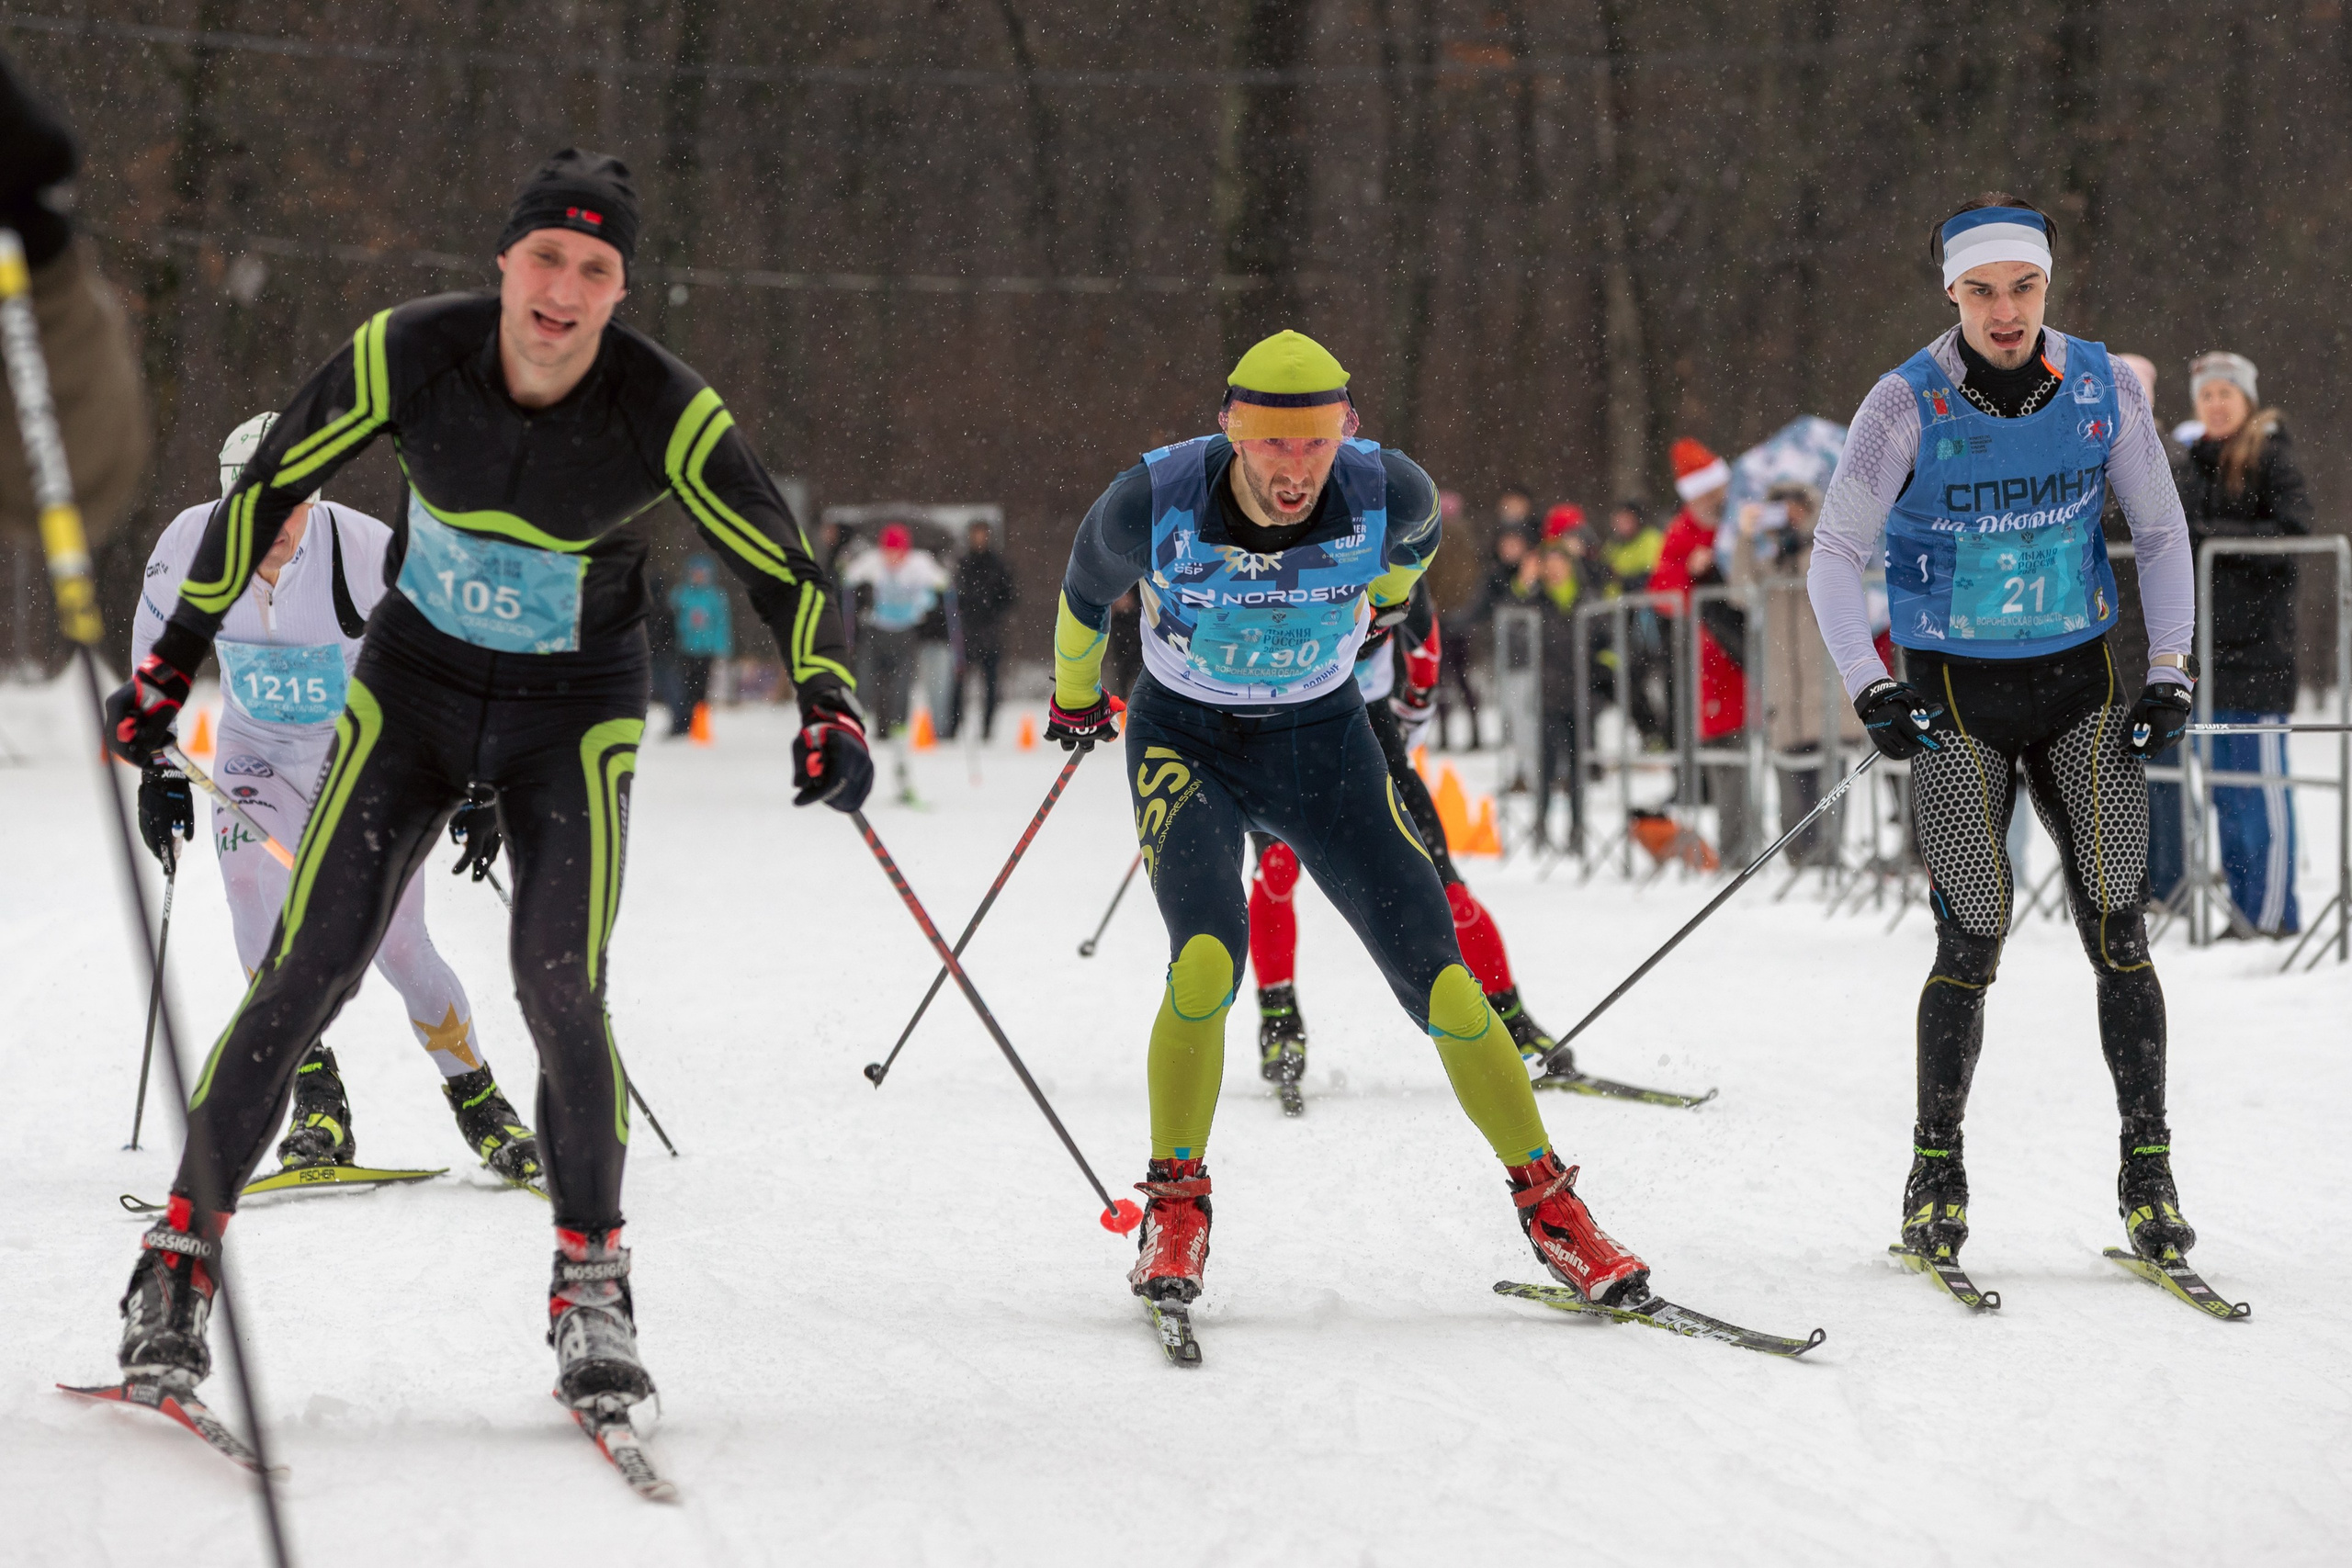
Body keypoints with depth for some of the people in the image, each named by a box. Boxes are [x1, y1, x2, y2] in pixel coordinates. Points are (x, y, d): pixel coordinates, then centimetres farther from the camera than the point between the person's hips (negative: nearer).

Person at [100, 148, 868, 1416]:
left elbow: (786, 572, -11)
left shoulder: (665, 412, -20)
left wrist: (827, 709, -27)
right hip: (415, 688, 1)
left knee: (561, 991, -17)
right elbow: (270, 488, -4)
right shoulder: (410, 355, -18)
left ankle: (590, 1286, 1)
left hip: (575, 715, -1)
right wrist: (175, 655, -2)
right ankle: (180, 1257, 0)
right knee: (305, 974, -9)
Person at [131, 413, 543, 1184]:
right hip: (256, 754, 2)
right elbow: (154, 655, 2)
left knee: (394, 940, -11)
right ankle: (317, 1103, -16)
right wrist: (158, 770, 3)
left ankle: (477, 1100, 11)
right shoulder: (189, 547, -18)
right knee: (254, 890, -24)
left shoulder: (368, 554, -25)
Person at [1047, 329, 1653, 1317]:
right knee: (1207, 958, -27)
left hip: (1324, 739, 1)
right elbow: (1087, 592, -1)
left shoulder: (1385, 494, -22)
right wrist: (1074, 696, 17)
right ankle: (1175, 1207, -10)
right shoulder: (1157, 503, -25)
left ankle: (1548, 1206, 2)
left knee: (1438, 975, -10)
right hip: (1187, 742, -1)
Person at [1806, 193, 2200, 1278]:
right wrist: (1870, 693, -21)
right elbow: (1835, 556, -9)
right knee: (1972, 945, -7)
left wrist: (2170, 673, -1)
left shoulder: (2102, 388, -5)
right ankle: (1936, 1170, 9)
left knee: (2117, 930, -7)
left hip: (2081, 688, 2)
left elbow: (2161, 531, 7)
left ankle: (2148, 1167, 2)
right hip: (1955, 698, -2)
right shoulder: (1908, 405, -12)